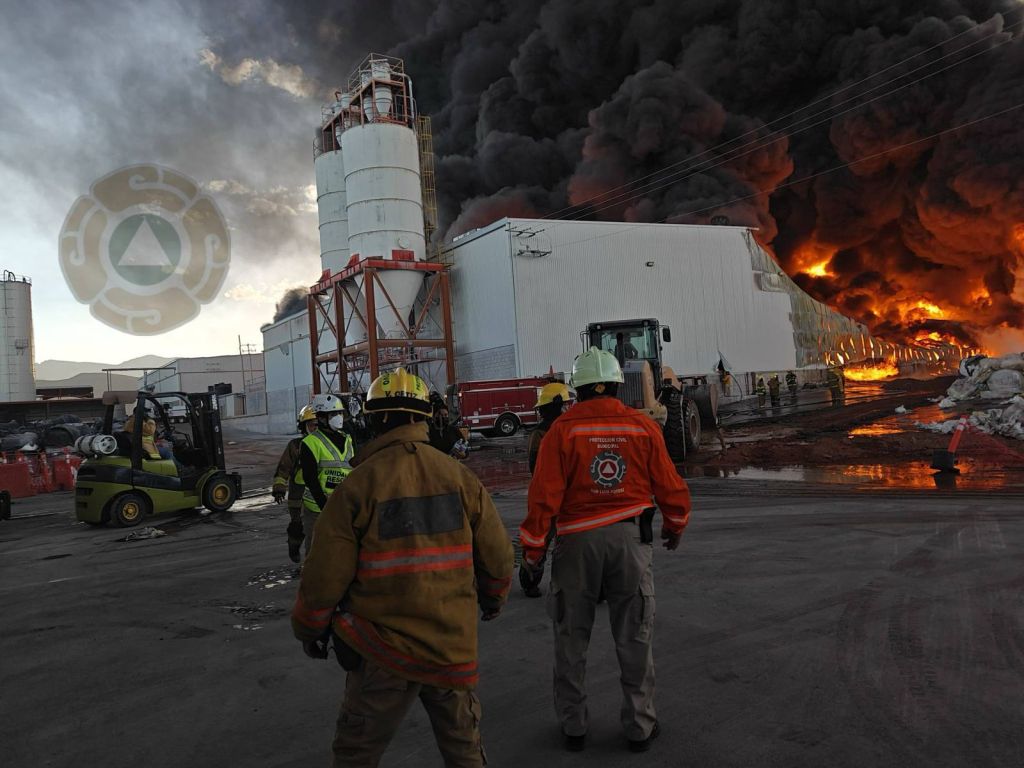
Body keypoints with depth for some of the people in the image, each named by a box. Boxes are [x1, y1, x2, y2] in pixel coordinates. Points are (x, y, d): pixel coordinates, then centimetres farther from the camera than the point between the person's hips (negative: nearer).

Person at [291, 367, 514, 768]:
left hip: (381, 653, -2)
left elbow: (325, 573, -11)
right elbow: (498, 557, 0)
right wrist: (493, 598, 21)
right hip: (454, 645, 3)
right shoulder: (459, 476, -4)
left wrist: (309, 629, 8)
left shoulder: (358, 485, -13)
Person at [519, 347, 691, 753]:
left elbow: (544, 494, -12)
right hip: (630, 537, 2)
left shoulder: (562, 429, -9)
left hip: (578, 540, -1)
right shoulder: (644, 426, -3)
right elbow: (670, 488, 2)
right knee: (634, 637, 14)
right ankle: (640, 726, 24)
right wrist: (675, 525, 21)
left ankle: (573, 726, 24)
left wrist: (531, 546, -1)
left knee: (571, 637, 14)